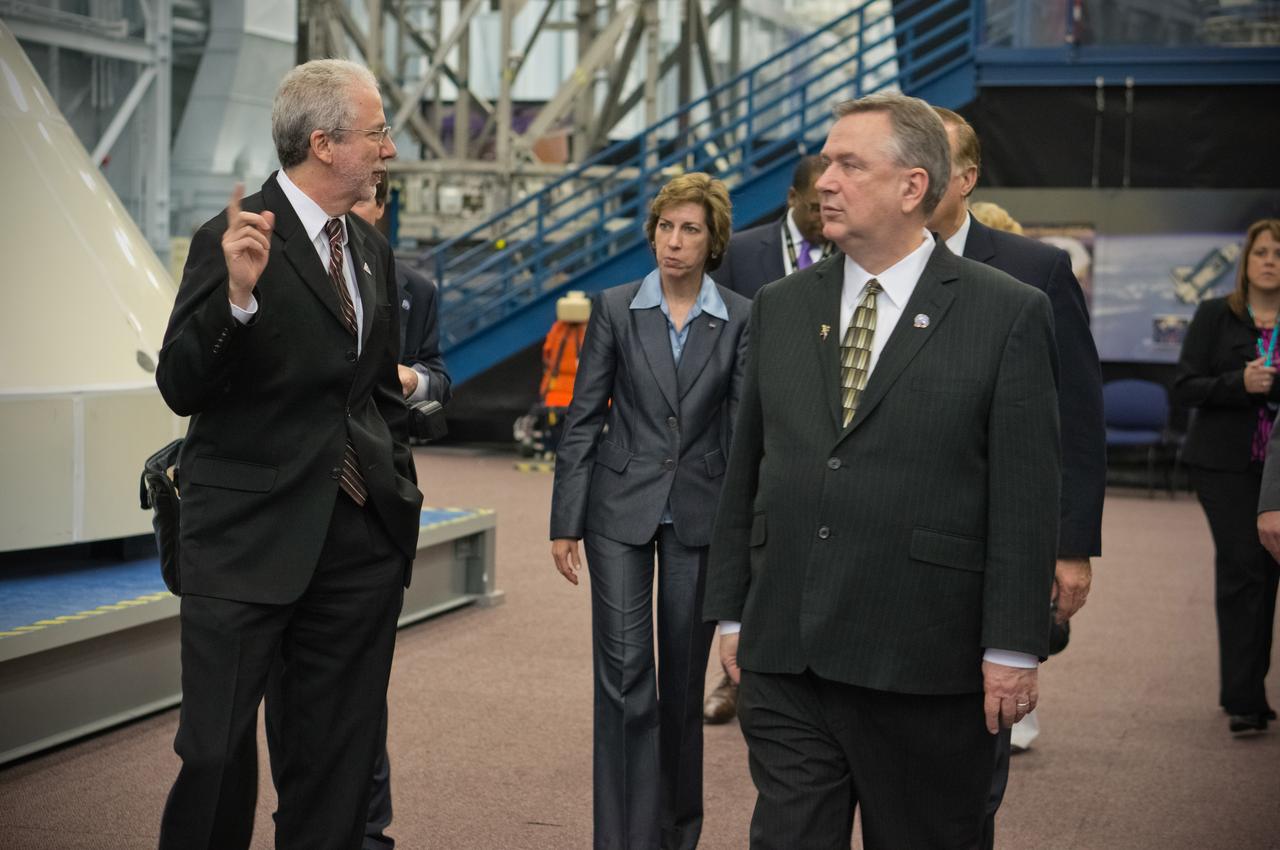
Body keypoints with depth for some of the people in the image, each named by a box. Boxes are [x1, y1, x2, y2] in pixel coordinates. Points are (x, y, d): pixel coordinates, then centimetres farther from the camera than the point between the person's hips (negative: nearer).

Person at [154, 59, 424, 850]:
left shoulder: (373, 249, 13)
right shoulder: (236, 238, -10)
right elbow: (181, 388, -16)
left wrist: (400, 487, 15)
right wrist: (238, 296, -31)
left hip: (361, 537, 7)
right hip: (251, 538, -6)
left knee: (339, 761, 11)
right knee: (218, 752, -4)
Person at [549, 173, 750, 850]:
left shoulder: (740, 319, 0)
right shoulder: (616, 309, 0)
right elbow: (583, 419, 1)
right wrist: (565, 522, -2)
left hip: (700, 514, 1)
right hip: (621, 509, -1)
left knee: (684, 678, 9)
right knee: (624, 674, -6)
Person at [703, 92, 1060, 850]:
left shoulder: (1010, 315, -4)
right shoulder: (780, 308, 10)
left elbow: (1027, 497, -7)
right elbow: (745, 473, 14)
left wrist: (1013, 650, -10)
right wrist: (731, 613, 11)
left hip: (926, 668, -3)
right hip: (785, 662, 4)